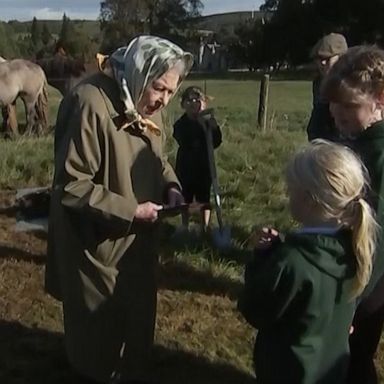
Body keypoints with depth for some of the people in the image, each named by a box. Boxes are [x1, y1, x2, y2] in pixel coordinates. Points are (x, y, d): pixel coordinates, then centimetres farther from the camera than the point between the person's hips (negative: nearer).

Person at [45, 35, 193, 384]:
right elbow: (70, 186, -26)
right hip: (97, 245, -8)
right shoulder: (90, 105, -26)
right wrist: (130, 211, -24)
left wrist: (171, 187, -6)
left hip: (137, 240, 8)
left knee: (138, 314, 23)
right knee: (102, 323, 12)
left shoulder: (142, 107, 1)